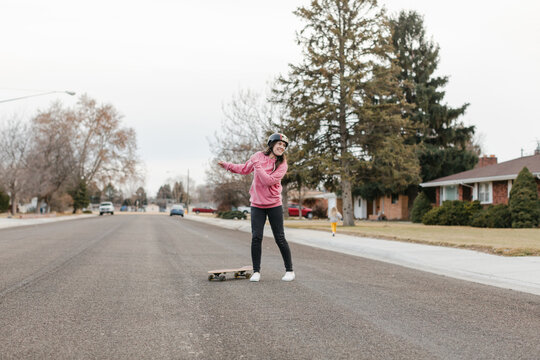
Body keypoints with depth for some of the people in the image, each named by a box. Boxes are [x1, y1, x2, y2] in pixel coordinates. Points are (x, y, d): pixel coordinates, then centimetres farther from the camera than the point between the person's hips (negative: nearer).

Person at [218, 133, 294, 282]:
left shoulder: (282, 164, -5)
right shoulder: (258, 156, 3)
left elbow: (269, 180, -20)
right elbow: (244, 169, 23)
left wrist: (257, 165, -17)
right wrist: (227, 165, 22)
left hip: (274, 205, -2)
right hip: (257, 204, 2)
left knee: (280, 239, -1)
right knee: (256, 237, -4)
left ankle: (289, 270, 11)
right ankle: (256, 271, 6)